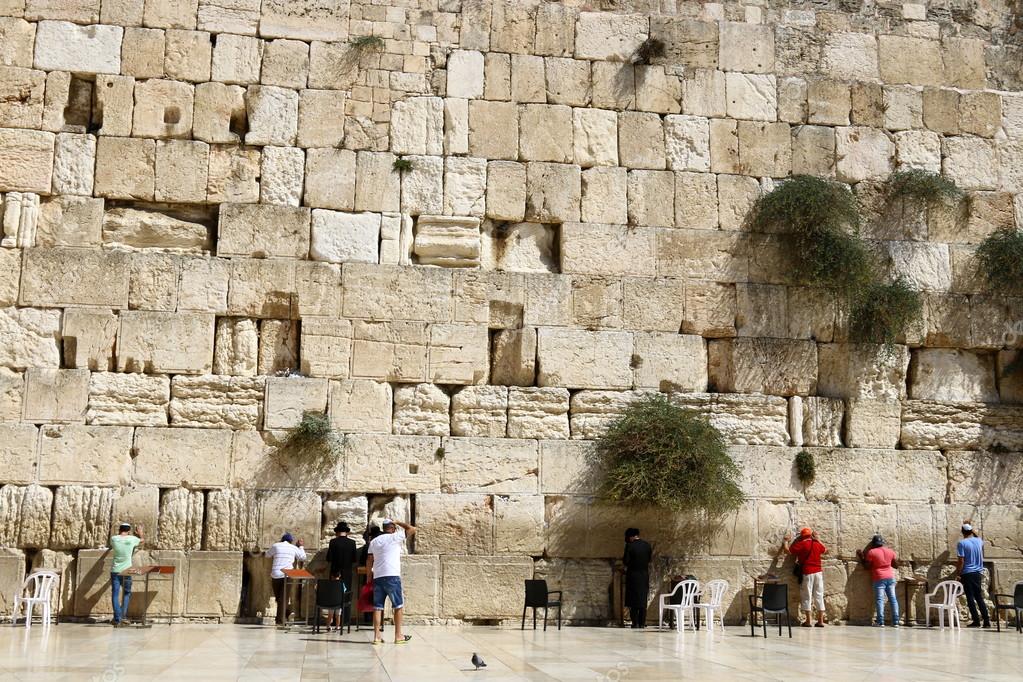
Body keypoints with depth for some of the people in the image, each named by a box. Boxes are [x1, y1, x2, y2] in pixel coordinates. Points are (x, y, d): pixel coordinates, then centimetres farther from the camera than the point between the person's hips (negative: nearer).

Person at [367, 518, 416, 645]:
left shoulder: (374, 541, 15)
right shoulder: (395, 537, 0)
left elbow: (369, 561, 14)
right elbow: (412, 529, 0)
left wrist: (369, 577, 19)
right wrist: (398, 523, 11)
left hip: (377, 577, 5)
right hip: (392, 576, -5)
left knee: (378, 606, 5)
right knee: (398, 606, 4)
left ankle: (377, 636, 2)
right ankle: (398, 636, 5)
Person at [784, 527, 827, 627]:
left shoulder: (801, 544, -7)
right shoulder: (818, 544, 8)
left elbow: (788, 550, -8)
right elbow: (825, 550, 30)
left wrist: (786, 540, 9)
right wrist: (817, 539, 35)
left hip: (807, 573, -4)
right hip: (818, 572, 5)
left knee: (807, 596, 1)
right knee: (819, 596, 8)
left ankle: (808, 621, 0)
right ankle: (820, 620, 8)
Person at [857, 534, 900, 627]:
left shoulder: (871, 552, -5)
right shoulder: (890, 551, 7)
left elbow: (867, 565, -1)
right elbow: (896, 565, 13)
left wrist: (861, 556, 9)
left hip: (879, 579, -4)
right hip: (890, 578, 4)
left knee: (880, 599, -4)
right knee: (893, 598, 4)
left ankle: (880, 622, -11)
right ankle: (895, 622, 2)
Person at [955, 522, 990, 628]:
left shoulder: (961, 543, -12)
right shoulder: (979, 541, 4)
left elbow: (961, 561, -15)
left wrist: (958, 574, -8)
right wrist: (971, 529, 34)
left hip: (967, 573, -5)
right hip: (978, 573, 5)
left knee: (970, 598, 1)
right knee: (979, 597, 11)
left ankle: (976, 621, -1)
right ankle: (986, 621, 8)